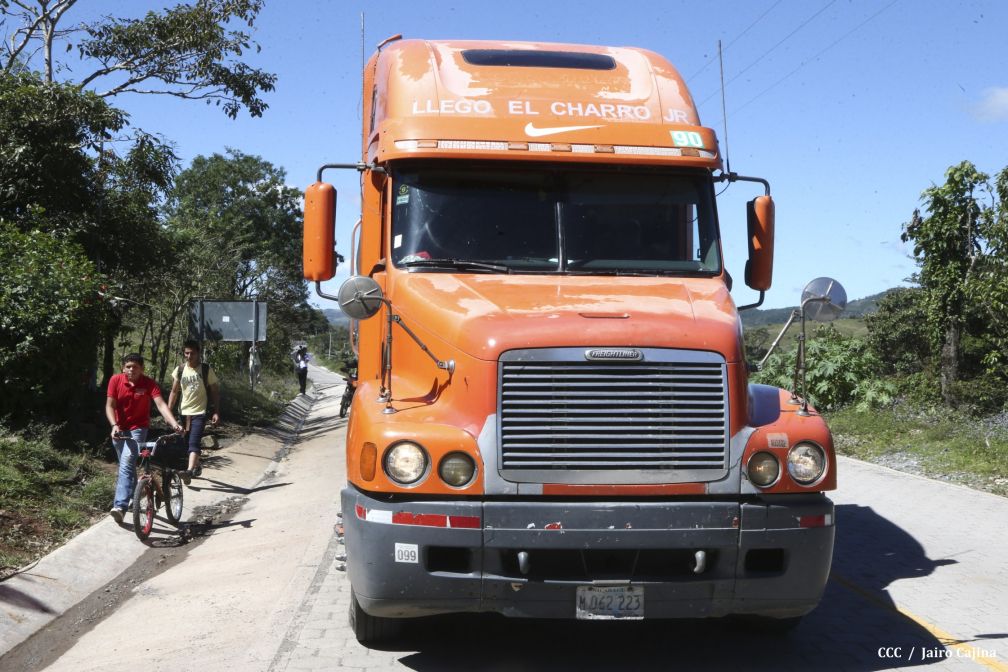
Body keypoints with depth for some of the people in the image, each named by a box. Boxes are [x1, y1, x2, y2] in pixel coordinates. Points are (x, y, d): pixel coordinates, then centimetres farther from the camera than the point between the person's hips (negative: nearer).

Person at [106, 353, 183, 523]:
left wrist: (174, 423, -39)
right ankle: (132, 499, 34)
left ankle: (120, 506, -26)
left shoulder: (149, 384, -15)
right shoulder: (115, 380, -9)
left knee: (126, 465, -19)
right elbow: (110, 405, -9)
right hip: (119, 429, 4)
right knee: (127, 466, 16)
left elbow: (161, 404, -25)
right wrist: (114, 425, -26)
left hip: (137, 429, -3)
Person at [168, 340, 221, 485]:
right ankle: (196, 466, 34)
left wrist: (216, 412, -8)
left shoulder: (206, 370, -6)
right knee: (185, 443, 14)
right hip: (184, 412, 5)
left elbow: (215, 391, -3)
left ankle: (190, 471, -33)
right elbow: (174, 392, 7)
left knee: (194, 442, -20)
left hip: (200, 412, -5)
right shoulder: (179, 370, 3)